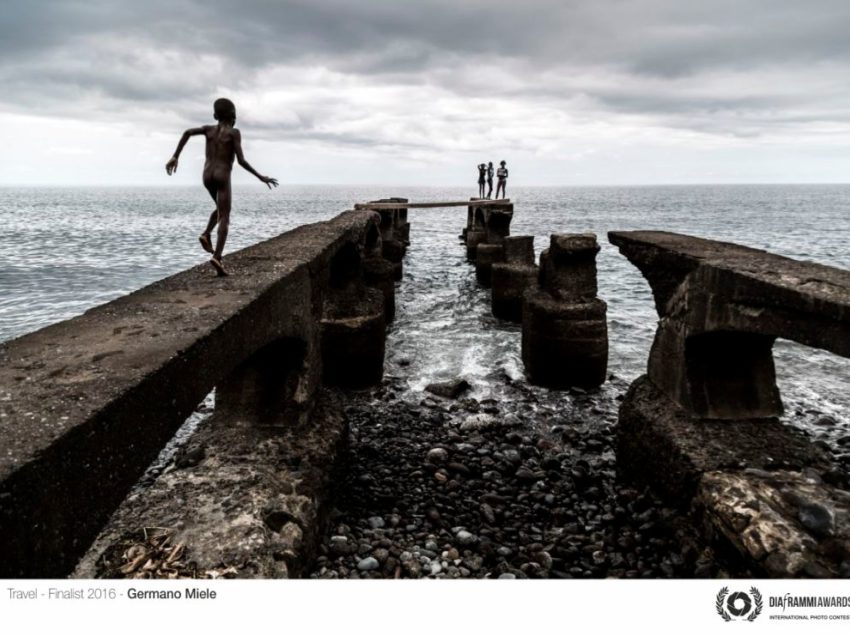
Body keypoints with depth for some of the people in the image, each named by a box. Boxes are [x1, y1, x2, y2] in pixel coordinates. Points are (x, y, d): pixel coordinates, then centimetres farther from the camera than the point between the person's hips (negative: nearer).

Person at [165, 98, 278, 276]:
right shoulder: (234, 132, -2)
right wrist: (261, 177, -4)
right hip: (222, 176, -6)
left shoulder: (209, 129, 11)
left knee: (222, 208, 30)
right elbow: (241, 161, -10)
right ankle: (217, 257, -22)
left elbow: (188, 132, -5)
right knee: (224, 218, -7)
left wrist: (175, 157, -3)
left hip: (207, 176, 6)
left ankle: (206, 234, 8)